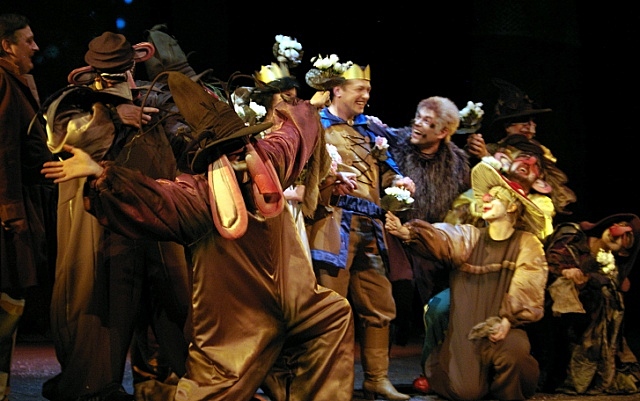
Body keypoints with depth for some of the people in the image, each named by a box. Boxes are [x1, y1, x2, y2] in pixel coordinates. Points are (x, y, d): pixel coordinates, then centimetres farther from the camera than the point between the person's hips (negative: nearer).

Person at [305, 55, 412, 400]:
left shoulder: (369, 130, 23)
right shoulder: (318, 125, 3)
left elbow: (384, 171, 29)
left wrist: (396, 181, 9)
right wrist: (331, 178, -22)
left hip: (370, 228, 7)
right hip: (334, 224, -7)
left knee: (380, 306, 8)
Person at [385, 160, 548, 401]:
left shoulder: (527, 245, 6)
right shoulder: (469, 237, 8)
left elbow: (526, 292, -4)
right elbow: (438, 238, -12)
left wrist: (507, 321, -21)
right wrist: (407, 233, -32)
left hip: (503, 328, -1)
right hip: (466, 328, 1)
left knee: (513, 351, -35)